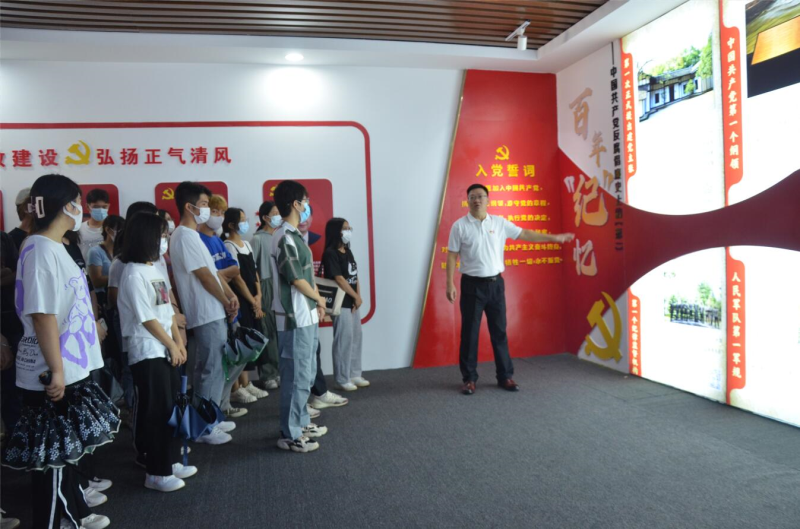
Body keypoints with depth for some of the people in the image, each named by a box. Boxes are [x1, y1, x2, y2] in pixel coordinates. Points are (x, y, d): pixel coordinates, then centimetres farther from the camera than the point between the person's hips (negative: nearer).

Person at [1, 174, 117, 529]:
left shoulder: (55, 247, 11)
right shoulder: (40, 249, -19)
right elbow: (42, 314, -23)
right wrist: (55, 370, -21)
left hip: (71, 367, 10)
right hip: (51, 374, -10)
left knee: (66, 447, 21)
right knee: (51, 454, 4)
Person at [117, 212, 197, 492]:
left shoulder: (156, 269, 11)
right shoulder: (134, 274, -16)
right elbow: (147, 318, -17)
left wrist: (179, 342, 8)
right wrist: (172, 345, -10)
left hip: (166, 350, 9)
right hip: (148, 353, -9)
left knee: (172, 408, 14)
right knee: (156, 412, -1)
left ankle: (171, 461, 27)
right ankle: (156, 473, 11)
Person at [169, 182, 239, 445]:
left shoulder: (192, 235, 15)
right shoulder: (185, 236, -16)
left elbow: (213, 271, 14)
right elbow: (204, 276, -18)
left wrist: (231, 296, 1)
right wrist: (226, 302, -7)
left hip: (212, 313, 10)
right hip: (207, 314, -10)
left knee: (211, 369, 16)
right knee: (211, 370, -3)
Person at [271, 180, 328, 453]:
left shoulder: (294, 235, 14)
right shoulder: (285, 238, -17)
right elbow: (297, 279, -19)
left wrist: (315, 302, 6)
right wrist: (319, 298, -3)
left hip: (306, 316, 10)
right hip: (296, 319, -10)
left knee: (306, 374, 19)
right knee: (297, 377, -2)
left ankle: (301, 422, 32)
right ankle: (290, 435, 8)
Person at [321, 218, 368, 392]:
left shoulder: (348, 252, 13)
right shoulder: (330, 253, -13)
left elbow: (355, 277, 12)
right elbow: (339, 280, -18)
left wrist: (358, 297, -1)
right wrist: (356, 297, -11)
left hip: (352, 303, 9)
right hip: (341, 304, -9)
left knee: (356, 338, 13)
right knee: (344, 340, -4)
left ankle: (355, 375, 24)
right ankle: (342, 379, 7)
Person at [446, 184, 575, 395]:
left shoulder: (500, 223, 5)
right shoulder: (460, 225, -3)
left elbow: (525, 234, 11)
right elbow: (452, 256, -3)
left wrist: (554, 238, 10)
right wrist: (450, 284, -9)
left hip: (495, 283, 3)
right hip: (472, 285, -2)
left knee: (499, 331, 8)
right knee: (470, 333, 3)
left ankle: (505, 376, 19)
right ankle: (469, 378, 13)